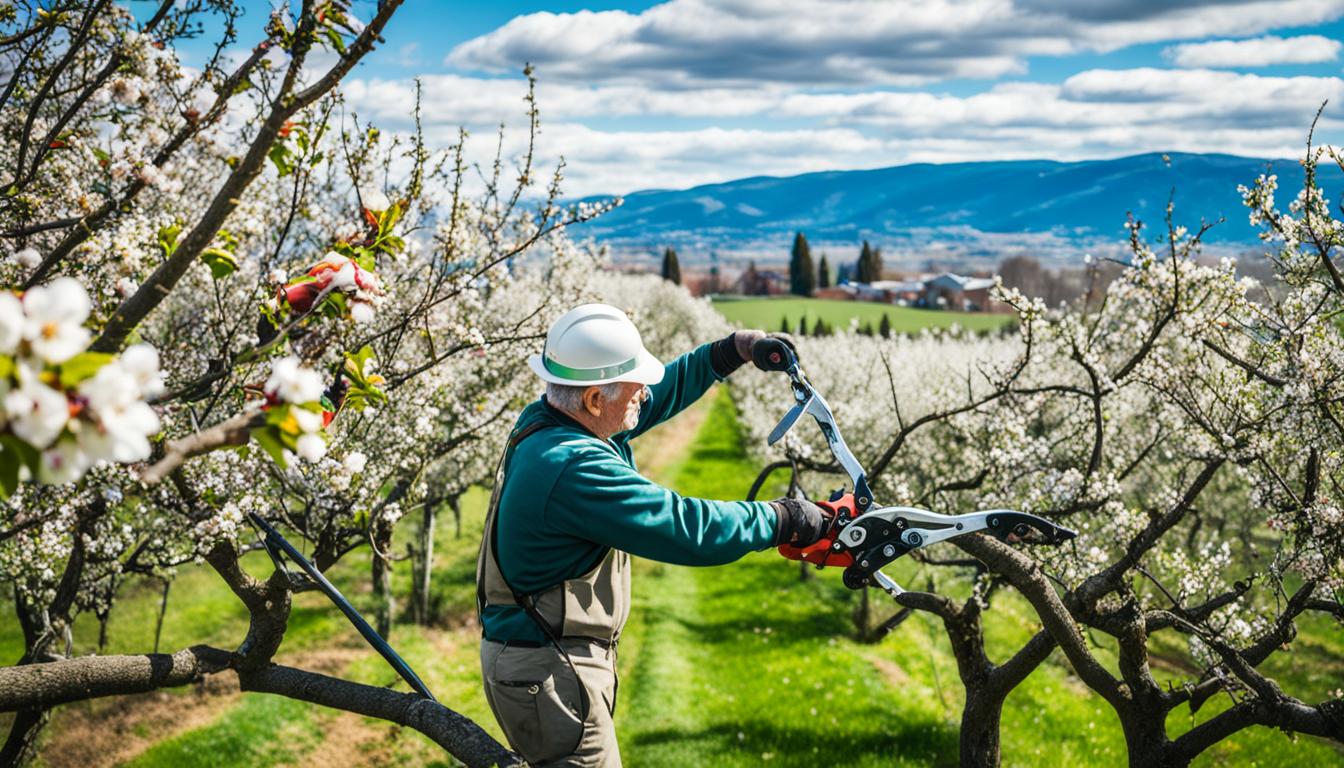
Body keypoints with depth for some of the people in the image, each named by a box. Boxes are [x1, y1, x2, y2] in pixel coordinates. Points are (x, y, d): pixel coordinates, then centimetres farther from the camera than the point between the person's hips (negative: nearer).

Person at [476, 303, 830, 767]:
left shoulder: (542, 423, 1)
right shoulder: (575, 468, -29)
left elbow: (657, 396, 17)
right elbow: (688, 528, -29)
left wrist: (733, 352, 12)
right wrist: (783, 519, -17)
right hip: (547, 674, -10)